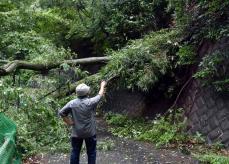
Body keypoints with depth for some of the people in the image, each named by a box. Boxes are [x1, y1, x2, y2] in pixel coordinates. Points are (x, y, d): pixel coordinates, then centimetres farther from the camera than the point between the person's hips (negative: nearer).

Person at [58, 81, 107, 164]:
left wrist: (68, 122, -1)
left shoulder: (72, 103, -10)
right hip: (90, 133, -2)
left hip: (76, 133, 2)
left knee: (75, 152, 14)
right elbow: (100, 95, 1)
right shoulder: (91, 102, -16)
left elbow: (61, 113, -9)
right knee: (91, 152, 13)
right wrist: (102, 86, 19)